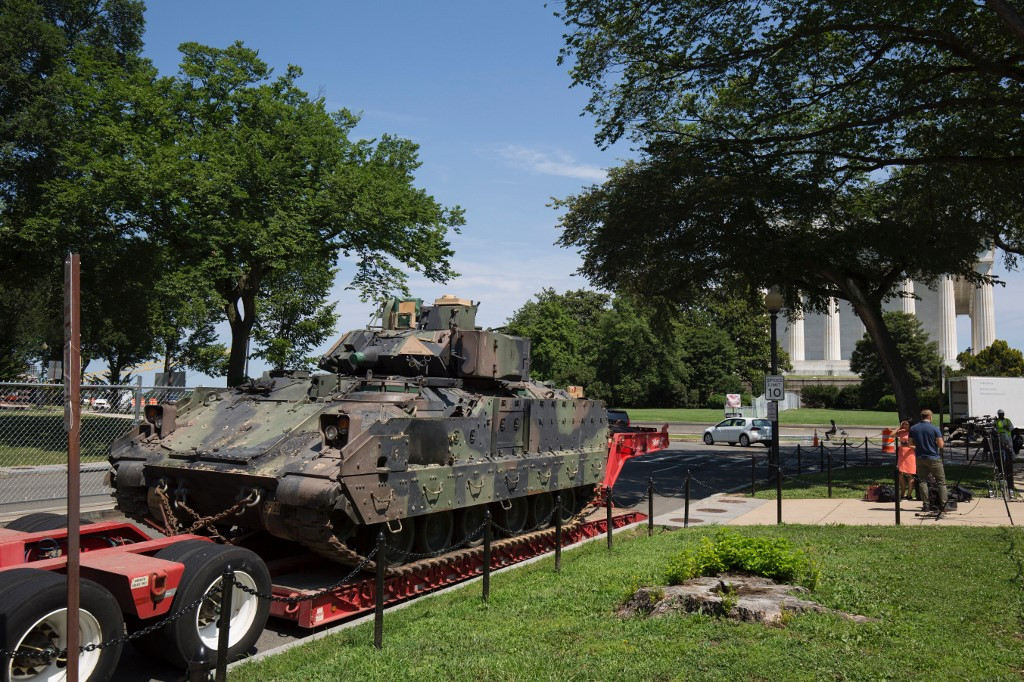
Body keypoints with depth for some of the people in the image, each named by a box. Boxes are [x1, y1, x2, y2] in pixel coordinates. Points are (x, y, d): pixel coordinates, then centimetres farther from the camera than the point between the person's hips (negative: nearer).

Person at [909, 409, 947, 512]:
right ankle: (943, 505, 1)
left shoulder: (913, 428, 2)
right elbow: (941, 445, -10)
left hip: (920, 458, 3)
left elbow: (911, 444, 8)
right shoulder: (934, 428, -10)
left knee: (922, 481, 6)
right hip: (934, 458, -3)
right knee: (941, 482, 5)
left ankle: (926, 506, 2)